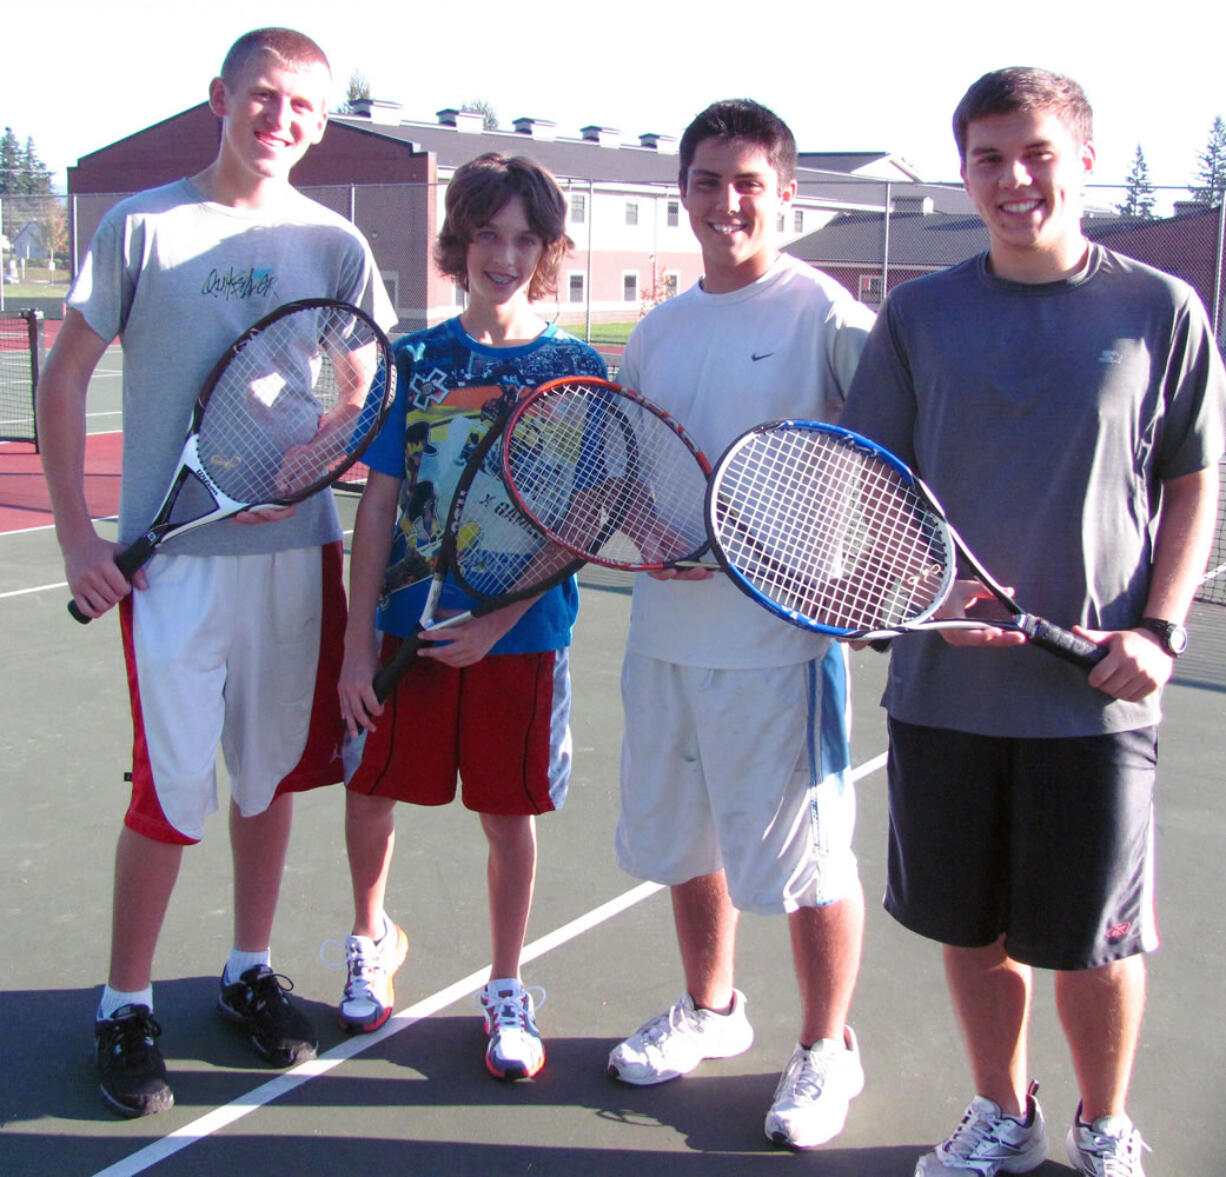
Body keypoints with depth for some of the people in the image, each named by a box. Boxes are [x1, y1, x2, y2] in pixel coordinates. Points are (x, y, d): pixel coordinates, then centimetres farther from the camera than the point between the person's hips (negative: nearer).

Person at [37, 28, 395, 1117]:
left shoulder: (335, 246, 5)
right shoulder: (142, 226, -1)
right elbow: (65, 379, 2)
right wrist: (77, 535, -4)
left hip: (296, 550, 3)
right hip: (173, 560, -3)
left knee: (274, 771, 12)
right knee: (174, 793, -2)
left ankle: (251, 973, 31)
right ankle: (126, 1008, 17)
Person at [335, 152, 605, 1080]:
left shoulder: (576, 368, -2)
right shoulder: (419, 360, 3)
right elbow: (380, 505, 3)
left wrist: (497, 619, -15)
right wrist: (359, 642, -2)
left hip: (519, 634, -2)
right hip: (407, 624, 2)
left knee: (511, 815, 7)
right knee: (371, 790, 10)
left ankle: (508, 992, 27)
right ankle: (372, 940, 39)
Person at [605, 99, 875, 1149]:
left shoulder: (824, 313, -8)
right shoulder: (661, 330, 11)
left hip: (781, 637, -6)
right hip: (667, 630, 7)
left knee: (804, 857, 4)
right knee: (681, 839, 19)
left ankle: (826, 1050, 25)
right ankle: (710, 1010, 41)